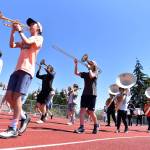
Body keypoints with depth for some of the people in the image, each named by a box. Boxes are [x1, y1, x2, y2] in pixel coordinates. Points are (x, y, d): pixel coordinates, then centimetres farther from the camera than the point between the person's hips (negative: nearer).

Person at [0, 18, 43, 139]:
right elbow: (12, 45, 19)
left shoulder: (39, 38, 8)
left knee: (17, 96, -16)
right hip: (18, 70, 7)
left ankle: (13, 129, -11)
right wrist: (13, 31, 12)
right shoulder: (25, 40, 30)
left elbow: (28, 42, -11)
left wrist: (20, 30, 1)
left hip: (27, 70, -7)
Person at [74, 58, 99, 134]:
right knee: (82, 109, -8)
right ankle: (81, 127, -7)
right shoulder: (85, 74, 17)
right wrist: (76, 64, 1)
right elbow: (76, 73, 10)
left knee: (91, 111, -2)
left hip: (92, 94, -5)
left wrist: (89, 68, -10)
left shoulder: (95, 73, 2)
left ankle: (96, 125, 20)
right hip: (85, 93, 5)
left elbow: (91, 76, -20)